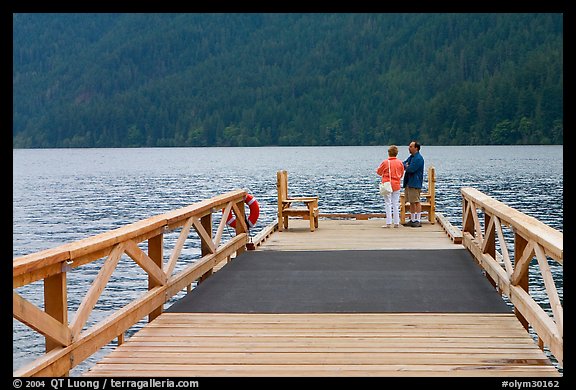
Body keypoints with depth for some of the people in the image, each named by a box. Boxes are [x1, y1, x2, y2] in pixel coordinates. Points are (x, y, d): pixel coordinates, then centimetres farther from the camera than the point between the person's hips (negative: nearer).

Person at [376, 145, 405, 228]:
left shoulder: (385, 162, -11)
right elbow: (401, 174, 10)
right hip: (396, 185, 3)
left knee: (388, 204, 0)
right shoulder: (400, 163, -2)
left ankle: (388, 223, -4)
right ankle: (396, 223, 9)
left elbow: (378, 171, 3)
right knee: (396, 204, 8)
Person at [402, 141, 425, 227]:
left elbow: (411, 169, -19)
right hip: (409, 183, 10)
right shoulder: (410, 157, 18)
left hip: (415, 183, -10)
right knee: (411, 202, 13)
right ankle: (412, 220, 19)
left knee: (416, 202, -8)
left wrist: (406, 166, 1)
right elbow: (403, 165, 15)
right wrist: (407, 166, -7)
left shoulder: (419, 158, -13)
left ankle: (418, 221, -7)